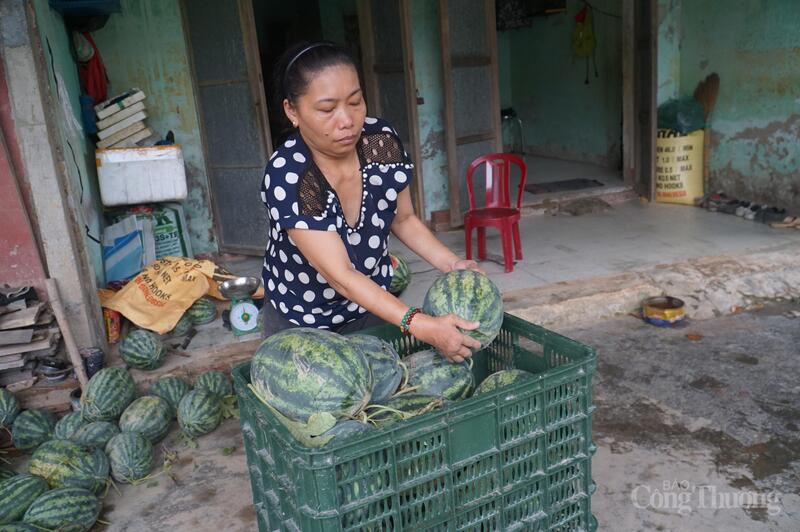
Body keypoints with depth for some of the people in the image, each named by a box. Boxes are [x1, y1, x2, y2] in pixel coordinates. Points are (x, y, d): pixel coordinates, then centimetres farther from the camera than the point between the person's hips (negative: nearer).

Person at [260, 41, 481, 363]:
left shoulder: (382, 143, -16)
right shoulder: (287, 176, -30)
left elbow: (404, 219, 0)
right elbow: (340, 276, -32)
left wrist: (451, 265, -15)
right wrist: (420, 326, -41)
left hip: (372, 307, 4)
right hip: (300, 322, -3)